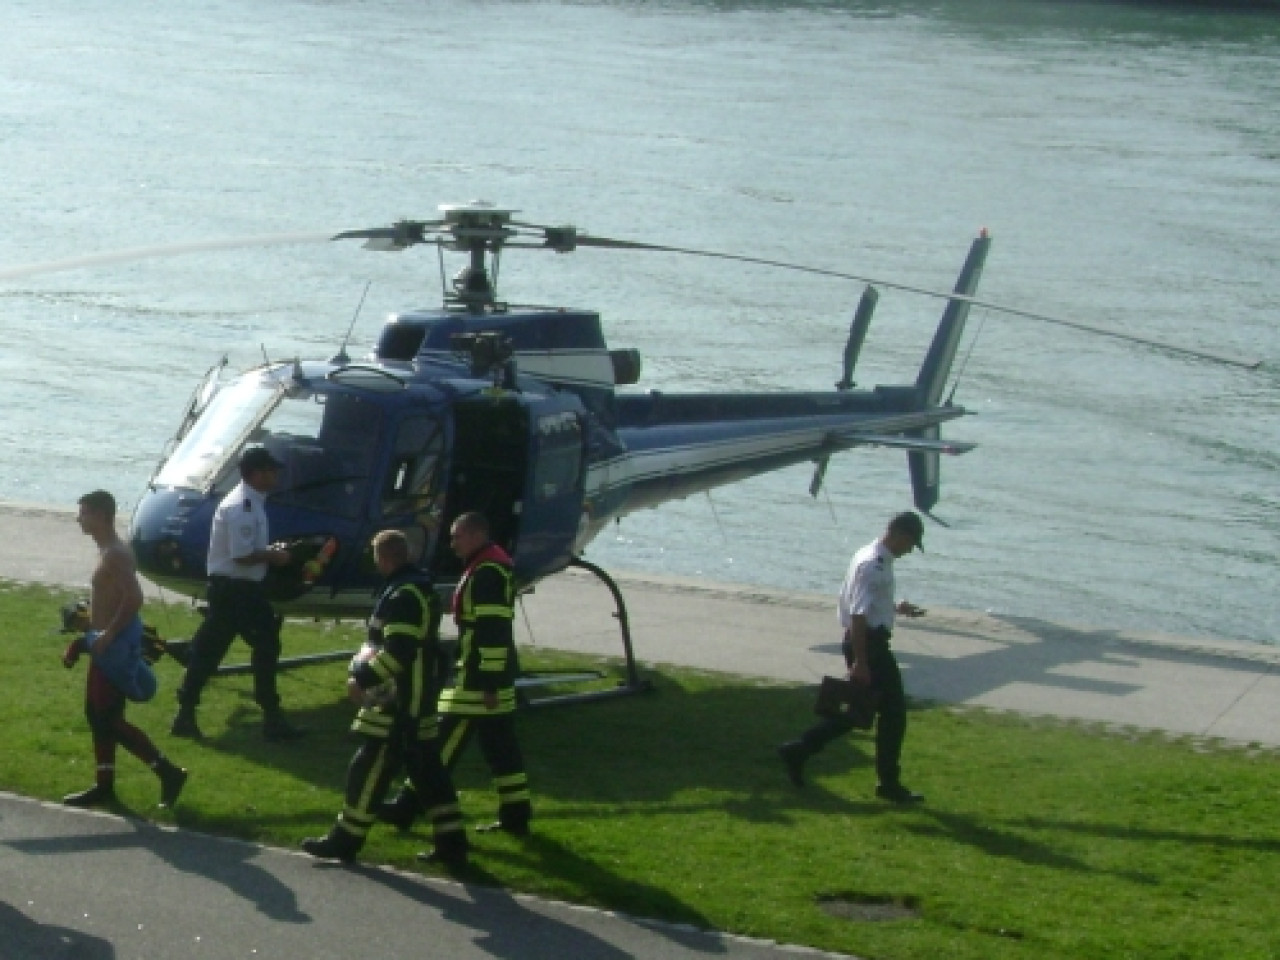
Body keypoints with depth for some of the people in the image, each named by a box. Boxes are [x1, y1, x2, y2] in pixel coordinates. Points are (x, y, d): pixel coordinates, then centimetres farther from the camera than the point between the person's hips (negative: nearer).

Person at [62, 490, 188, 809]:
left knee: (109, 719, -7)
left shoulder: (116, 554, -18)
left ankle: (168, 772, -4)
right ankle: (104, 785, 19)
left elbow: (134, 599, -29)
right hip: (108, 642, 10)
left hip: (118, 644, -10)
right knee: (96, 714, 13)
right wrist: (83, 639, 21)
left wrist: (107, 636, -26)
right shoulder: (106, 551, 14)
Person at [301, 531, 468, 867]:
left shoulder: (403, 596, -18)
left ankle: (346, 839, 6)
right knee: (426, 765, 11)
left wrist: (364, 679, -18)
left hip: (396, 700, -10)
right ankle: (451, 842, 10)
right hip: (418, 697, 10)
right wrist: (360, 668, 11)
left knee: (371, 766, -1)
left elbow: (397, 652, -25)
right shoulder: (421, 588, 15)